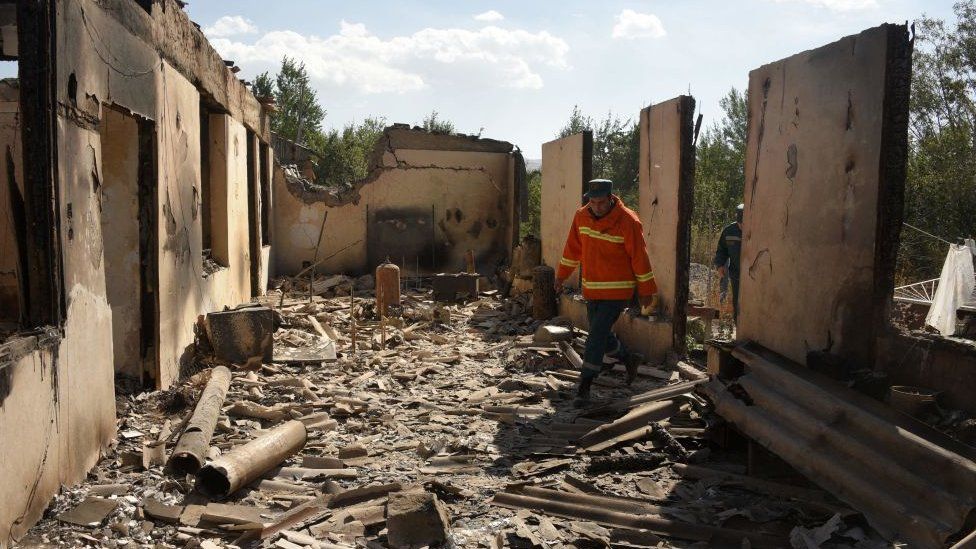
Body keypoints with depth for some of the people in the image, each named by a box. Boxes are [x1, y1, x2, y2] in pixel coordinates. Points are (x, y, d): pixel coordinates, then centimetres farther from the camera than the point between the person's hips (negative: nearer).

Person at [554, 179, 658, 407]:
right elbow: (573, 247, 12)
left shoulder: (627, 221, -17)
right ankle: (628, 360, 42)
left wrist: (646, 291, -7)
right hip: (592, 289, 6)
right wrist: (562, 274, 17)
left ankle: (584, 386, -4)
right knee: (601, 333, 17)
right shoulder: (581, 216, -1)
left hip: (617, 291, -6)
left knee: (597, 335, -11)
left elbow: (639, 258, -11)